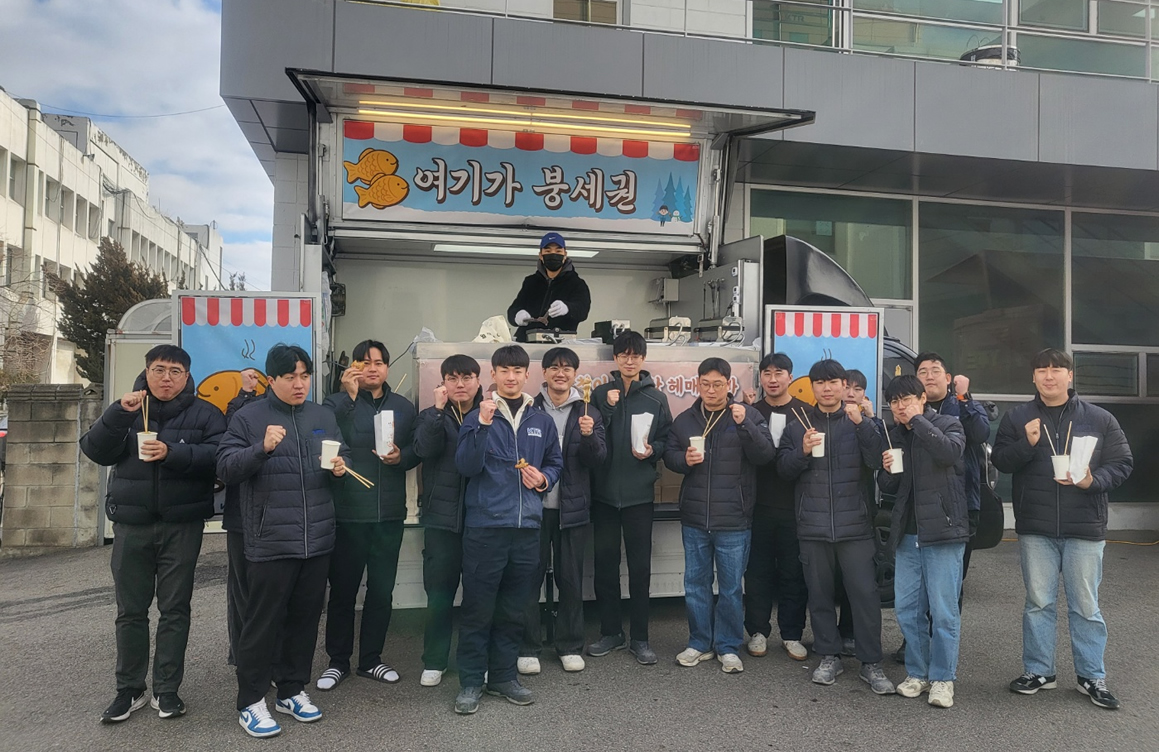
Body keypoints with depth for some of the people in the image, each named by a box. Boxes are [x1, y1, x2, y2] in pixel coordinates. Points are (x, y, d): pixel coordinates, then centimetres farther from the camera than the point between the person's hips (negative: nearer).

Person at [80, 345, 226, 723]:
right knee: (130, 610, 9)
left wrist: (173, 453, -27)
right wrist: (119, 414, -16)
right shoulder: (127, 410, 10)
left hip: (182, 526, -2)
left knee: (174, 608, 4)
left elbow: (216, 454, -14)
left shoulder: (204, 413, 0)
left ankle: (167, 690, 15)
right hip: (131, 525, 3)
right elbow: (95, 451, -3)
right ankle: (130, 690, 20)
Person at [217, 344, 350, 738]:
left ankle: (293, 690, 29)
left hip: (317, 539, 5)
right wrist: (262, 448, -24)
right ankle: (251, 701, 16)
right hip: (270, 540, -5)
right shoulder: (249, 417, -2)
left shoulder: (323, 416, 11)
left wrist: (340, 467, -3)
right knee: (263, 622, 3)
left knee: (305, 618, 14)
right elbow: (225, 467, -8)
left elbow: (344, 454, 20)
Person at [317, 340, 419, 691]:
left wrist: (401, 456, -10)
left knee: (382, 591, 12)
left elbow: (417, 450, 11)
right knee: (343, 590, 7)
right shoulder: (338, 402, -1)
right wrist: (349, 396, -25)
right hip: (347, 513, -3)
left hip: (389, 515, 3)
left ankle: (371, 658, 27)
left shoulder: (403, 406, 9)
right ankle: (338, 661, 23)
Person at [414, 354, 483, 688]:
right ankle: (434, 661, 21)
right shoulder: (432, 417, 8)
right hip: (442, 517, 0)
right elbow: (424, 448, -14)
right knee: (439, 592, 6)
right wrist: (439, 409, -18)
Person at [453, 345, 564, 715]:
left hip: (527, 526, 4)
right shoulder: (477, 417, 0)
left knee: (513, 609, 13)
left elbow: (556, 462, 18)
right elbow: (466, 467, -11)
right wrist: (482, 425, -21)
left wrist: (544, 478, -3)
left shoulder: (542, 421, 10)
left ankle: (504, 676, 26)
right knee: (478, 608, 1)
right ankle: (471, 682, 13)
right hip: (485, 525, -3)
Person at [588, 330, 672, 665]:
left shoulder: (656, 398, 4)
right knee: (605, 563, 7)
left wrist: (652, 450, -13)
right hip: (604, 491, 1)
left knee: (640, 565, 3)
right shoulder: (601, 394, 5)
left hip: (639, 493, -1)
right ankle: (611, 632, 22)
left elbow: (667, 439, 6)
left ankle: (639, 637, 15)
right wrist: (607, 408, -13)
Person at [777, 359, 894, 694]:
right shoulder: (798, 424, 8)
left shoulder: (860, 422, 5)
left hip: (854, 525, -1)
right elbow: (783, 470, 4)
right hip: (813, 526, 2)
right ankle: (829, 657, 23)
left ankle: (871, 663, 10)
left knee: (865, 593, -2)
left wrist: (862, 424, -21)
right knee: (820, 594, 9)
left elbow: (877, 462, -9)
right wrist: (802, 451, -14)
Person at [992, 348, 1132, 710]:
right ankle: (1038, 670, 21)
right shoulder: (1017, 417, 4)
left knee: (1085, 606, 7)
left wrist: (1093, 481, -16)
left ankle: (1092, 676, 21)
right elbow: (999, 460, 0)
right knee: (1039, 603, 9)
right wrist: (1026, 444, -18)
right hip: (1035, 529, 1)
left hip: (1085, 529, -1)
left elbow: (1122, 463, 2)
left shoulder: (1099, 419, 2)